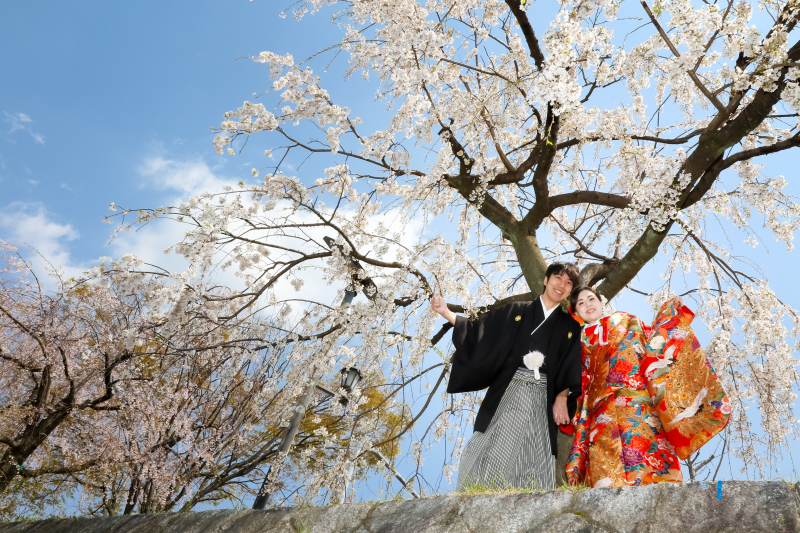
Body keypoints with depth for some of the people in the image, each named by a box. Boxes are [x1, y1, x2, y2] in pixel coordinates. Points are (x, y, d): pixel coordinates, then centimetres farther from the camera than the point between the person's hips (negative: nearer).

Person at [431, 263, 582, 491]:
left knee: (532, 455, -1)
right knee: (493, 449, -5)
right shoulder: (516, 311, 10)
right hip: (509, 390, -1)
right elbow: (479, 329, 8)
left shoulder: (570, 326, 13)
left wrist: (562, 398, -6)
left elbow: (571, 369, 8)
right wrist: (446, 312, -2)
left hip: (542, 396, 1)